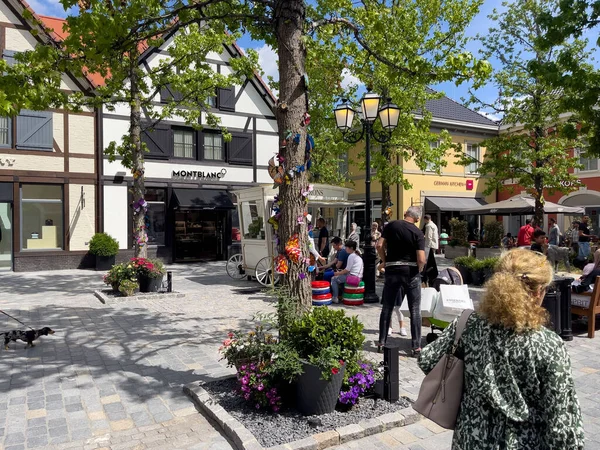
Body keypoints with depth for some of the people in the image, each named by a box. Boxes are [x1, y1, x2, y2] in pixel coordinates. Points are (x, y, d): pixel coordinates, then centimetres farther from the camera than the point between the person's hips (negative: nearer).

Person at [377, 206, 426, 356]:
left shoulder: (391, 225, 0)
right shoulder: (418, 233, -6)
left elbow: (380, 245, -5)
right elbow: (421, 259, -14)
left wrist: (384, 261, 9)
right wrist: (419, 271, 5)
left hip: (392, 270, 2)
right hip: (411, 271, -2)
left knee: (387, 308, 12)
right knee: (415, 310, 7)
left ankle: (381, 342, 19)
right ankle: (416, 346, 9)